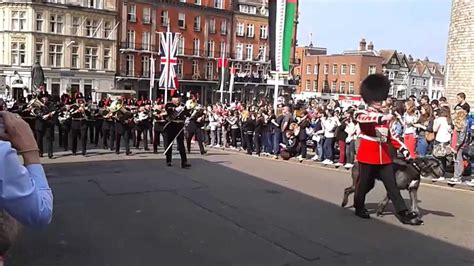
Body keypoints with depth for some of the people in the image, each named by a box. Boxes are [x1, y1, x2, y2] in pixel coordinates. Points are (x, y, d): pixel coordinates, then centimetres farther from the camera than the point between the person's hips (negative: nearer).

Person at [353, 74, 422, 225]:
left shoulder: (384, 117, 15)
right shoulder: (362, 114, -6)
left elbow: (390, 136, 21)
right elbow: (364, 118, -32)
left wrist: (403, 148, 9)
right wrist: (381, 118, -50)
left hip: (384, 157, 5)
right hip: (368, 156, -5)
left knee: (392, 184, 2)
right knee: (365, 183, 7)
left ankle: (403, 213, 0)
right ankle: (359, 207, 28)